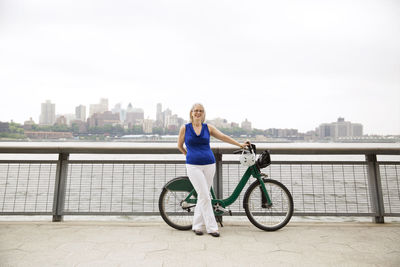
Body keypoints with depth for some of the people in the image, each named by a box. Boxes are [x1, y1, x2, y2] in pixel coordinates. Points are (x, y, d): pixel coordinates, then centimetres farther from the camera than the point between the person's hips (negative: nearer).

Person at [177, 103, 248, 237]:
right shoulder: (185, 128, 3)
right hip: (193, 166, -2)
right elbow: (180, 146, 14)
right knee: (204, 196, -6)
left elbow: (223, 137, 5)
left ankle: (197, 225, 23)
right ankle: (211, 227, 7)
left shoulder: (208, 127, 7)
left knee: (203, 196, 7)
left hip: (209, 165, 3)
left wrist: (240, 144, 0)